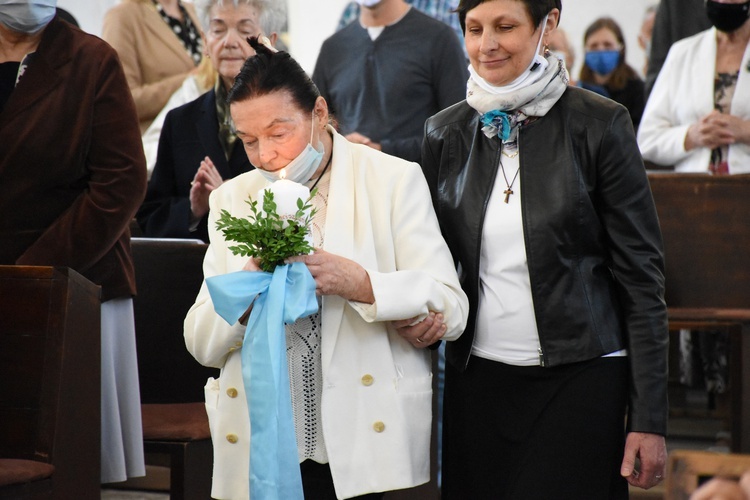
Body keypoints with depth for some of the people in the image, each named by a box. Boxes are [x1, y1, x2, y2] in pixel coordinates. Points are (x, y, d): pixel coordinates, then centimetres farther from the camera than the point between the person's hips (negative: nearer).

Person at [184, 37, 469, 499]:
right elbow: (202, 344, 4)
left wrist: (362, 285, -22)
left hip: (362, 439, -3)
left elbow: (452, 309, -7)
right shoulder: (233, 198, 10)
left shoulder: (393, 180, 1)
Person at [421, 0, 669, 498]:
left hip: (580, 380, -3)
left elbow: (641, 272, -5)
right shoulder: (445, 133, 6)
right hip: (478, 377, 4)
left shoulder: (599, 125, -5)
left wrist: (649, 418, -9)